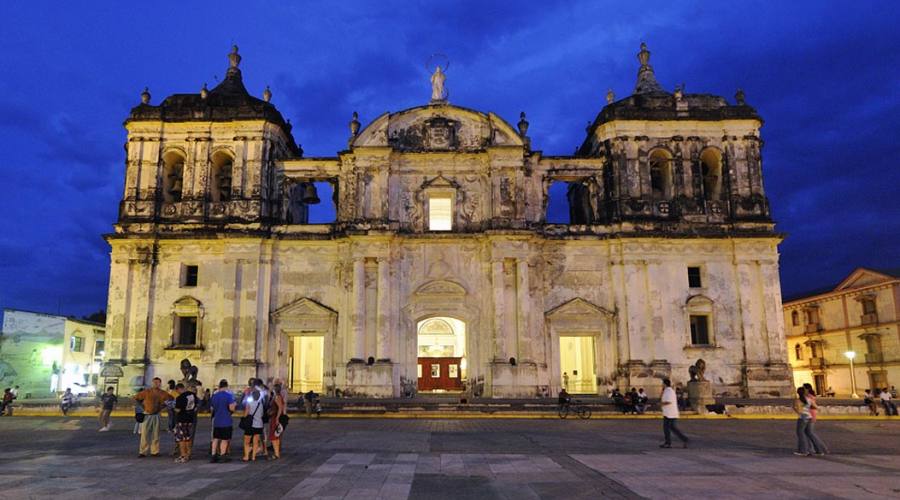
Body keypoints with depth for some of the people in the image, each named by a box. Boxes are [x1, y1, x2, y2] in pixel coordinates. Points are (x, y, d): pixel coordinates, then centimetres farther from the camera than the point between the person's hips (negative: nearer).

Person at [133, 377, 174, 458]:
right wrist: (144, 404, 3)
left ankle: (155, 451, 12)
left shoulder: (162, 393, 2)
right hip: (147, 415, -2)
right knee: (144, 434, -3)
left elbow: (170, 398, 17)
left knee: (156, 434, 6)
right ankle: (143, 452, 1)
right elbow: (136, 397, 4)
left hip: (156, 415, 2)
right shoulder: (147, 392, -4)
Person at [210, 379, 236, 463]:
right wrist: (235, 405, 2)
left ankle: (213, 456, 14)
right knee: (225, 439, 3)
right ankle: (222, 456, 5)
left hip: (216, 421, 5)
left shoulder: (214, 395, 6)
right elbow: (231, 408, -19)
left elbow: (211, 409, 14)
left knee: (216, 439, 14)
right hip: (226, 421, -5)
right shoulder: (229, 395, -11)